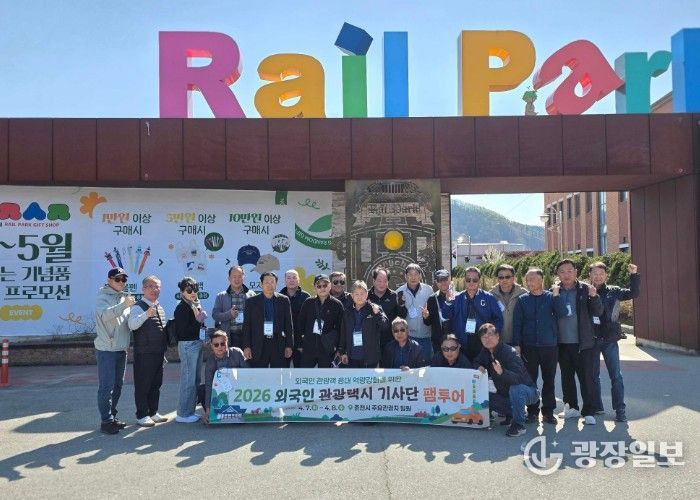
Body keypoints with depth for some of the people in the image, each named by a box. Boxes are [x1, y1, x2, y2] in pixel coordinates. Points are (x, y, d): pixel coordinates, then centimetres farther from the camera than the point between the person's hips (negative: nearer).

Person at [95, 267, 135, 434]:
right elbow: (105, 314, -28)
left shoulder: (124, 297, 15)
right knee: (106, 386, -6)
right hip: (106, 349, -8)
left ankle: (112, 416, 25)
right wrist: (123, 305, -40)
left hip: (122, 349, 8)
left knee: (118, 385, 14)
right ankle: (106, 421, 1)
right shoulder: (103, 297, -8)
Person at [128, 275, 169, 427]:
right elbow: (132, 325, -28)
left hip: (159, 353, 8)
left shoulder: (160, 308, 15)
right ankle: (142, 415, 10)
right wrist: (146, 315, -44)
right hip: (144, 354, -8)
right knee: (142, 385, 1)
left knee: (156, 384, 15)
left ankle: (153, 412, 26)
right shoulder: (138, 307, -10)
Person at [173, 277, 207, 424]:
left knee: (196, 379, 14)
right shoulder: (182, 308, -13)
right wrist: (199, 322, -21)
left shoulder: (195, 305, 14)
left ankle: (190, 411, 24)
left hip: (197, 344, 9)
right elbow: (182, 332, -19)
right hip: (188, 345, -9)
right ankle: (183, 414, 5)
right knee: (188, 380, -5)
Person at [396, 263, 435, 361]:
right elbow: (399, 316, 2)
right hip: (407, 335, 0)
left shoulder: (428, 290, -3)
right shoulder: (400, 291, -2)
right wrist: (400, 306, -19)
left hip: (425, 335, 0)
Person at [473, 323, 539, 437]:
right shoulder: (485, 352, -4)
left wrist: (502, 372, -57)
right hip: (506, 394, 7)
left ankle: (519, 424, -19)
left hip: (527, 391, -7)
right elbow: (476, 362, 14)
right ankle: (511, 414, 12)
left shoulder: (509, 352, -27)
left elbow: (519, 378, -38)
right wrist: (479, 367, -11)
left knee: (515, 388, -38)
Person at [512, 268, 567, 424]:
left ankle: (548, 411, 18)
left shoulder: (551, 297, 2)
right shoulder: (522, 300, 3)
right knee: (530, 379, 5)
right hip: (529, 346, 1)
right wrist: (516, 344, -4)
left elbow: (562, 313, -13)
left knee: (549, 380, 7)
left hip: (549, 346, 0)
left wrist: (556, 296, -21)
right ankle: (532, 411, 17)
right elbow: (517, 323, 2)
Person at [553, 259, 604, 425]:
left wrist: (594, 296, -25)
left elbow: (598, 312, -7)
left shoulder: (585, 289, -3)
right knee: (566, 377, 15)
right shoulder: (554, 291, 3)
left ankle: (589, 412, 8)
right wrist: (554, 296, -17)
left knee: (586, 377, 0)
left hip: (582, 343, -3)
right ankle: (571, 407, 29)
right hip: (562, 343, 3)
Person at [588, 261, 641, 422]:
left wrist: (634, 275, -12)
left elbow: (634, 293, 0)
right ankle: (596, 407, 25)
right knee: (592, 375, 11)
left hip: (609, 340, 0)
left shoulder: (613, 291, 2)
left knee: (616, 375, 1)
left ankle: (620, 409, 10)